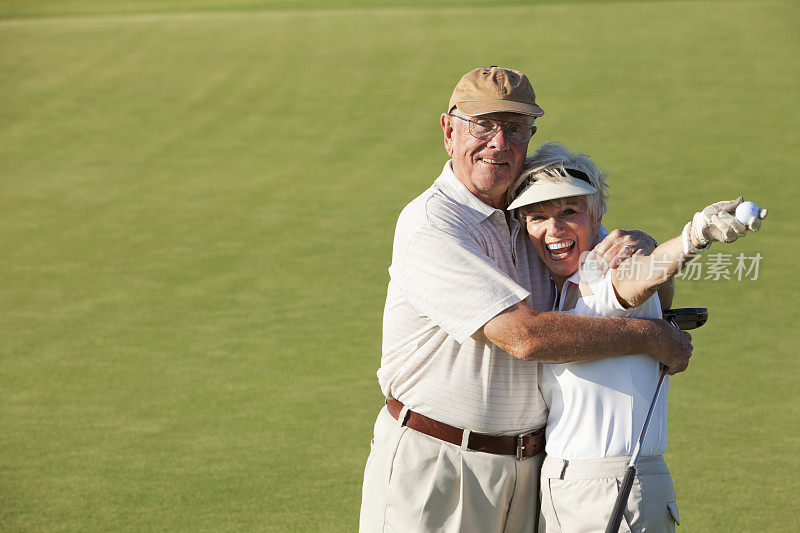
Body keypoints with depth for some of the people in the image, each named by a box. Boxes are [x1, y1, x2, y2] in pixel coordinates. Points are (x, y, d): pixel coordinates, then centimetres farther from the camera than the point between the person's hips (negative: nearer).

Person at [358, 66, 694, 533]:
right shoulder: (431, 228, -17)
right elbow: (526, 335, -25)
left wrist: (643, 246, -11)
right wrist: (652, 336, -18)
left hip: (528, 471, 7)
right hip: (436, 471, -7)